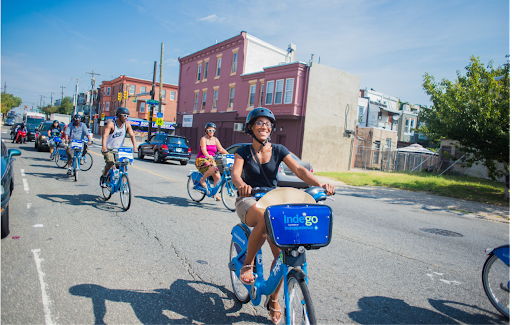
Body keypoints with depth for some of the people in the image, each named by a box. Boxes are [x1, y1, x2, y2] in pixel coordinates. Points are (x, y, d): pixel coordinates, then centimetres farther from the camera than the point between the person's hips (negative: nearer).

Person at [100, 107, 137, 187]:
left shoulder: (127, 125, -5)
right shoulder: (111, 124, -16)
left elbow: (132, 135, -13)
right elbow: (105, 135, -27)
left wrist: (135, 147, -29)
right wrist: (104, 147, -44)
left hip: (119, 149, 4)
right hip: (108, 148, -4)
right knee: (110, 162, -27)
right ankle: (103, 177, -3)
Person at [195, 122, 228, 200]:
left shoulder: (215, 140, 11)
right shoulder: (203, 139, -6)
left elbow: (221, 149, 3)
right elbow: (203, 149, -22)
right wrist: (207, 155, -43)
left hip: (211, 160, 6)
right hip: (201, 160, -6)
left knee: (218, 177, -10)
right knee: (213, 168, -35)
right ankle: (202, 179, -9)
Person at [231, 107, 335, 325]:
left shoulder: (278, 150, 3)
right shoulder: (244, 151, -1)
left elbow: (299, 170, -10)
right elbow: (235, 173, -18)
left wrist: (320, 184, -27)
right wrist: (241, 185, -42)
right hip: (248, 202, -2)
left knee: (282, 252, -11)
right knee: (265, 218, -38)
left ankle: (274, 300, 14)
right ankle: (247, 264, -13)